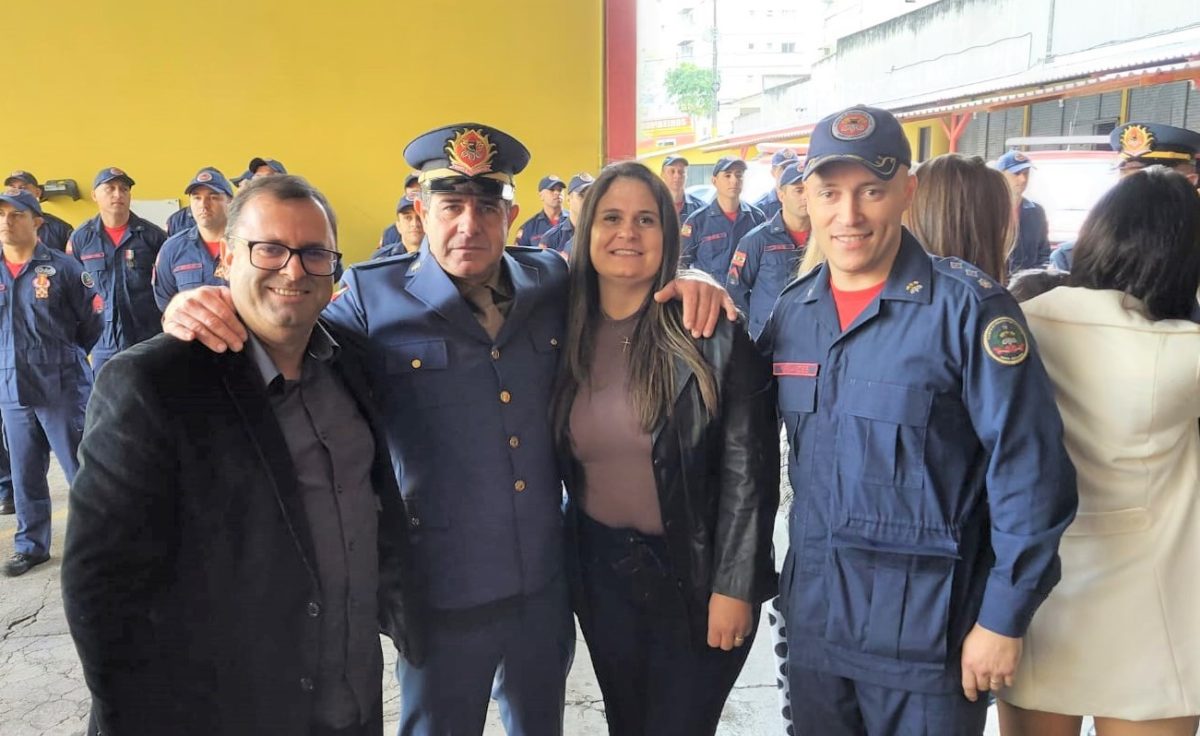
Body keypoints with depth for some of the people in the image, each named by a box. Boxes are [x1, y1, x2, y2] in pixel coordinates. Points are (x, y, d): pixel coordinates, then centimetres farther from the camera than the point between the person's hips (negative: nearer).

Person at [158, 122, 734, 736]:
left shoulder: (553, 284, -1)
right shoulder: (373, 299, -11)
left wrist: (683, 277, -5)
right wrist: (201, 313, -22)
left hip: (546, 583, 4)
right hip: (443, 594, -3)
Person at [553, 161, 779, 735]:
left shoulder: (714, 329, -14)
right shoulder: (565, 331, -1)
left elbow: (748, 465, -13)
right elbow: (559, 460, 8)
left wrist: (733, 585, -13)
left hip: (695, 573, -4)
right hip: (601, 572, 4)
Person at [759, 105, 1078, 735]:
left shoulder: (966, 306, -14)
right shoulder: (790, 310, 2)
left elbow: (1028, 470, -14)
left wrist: (1004, 617, -13)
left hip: (929, 636, -4)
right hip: (811, 621, 5)